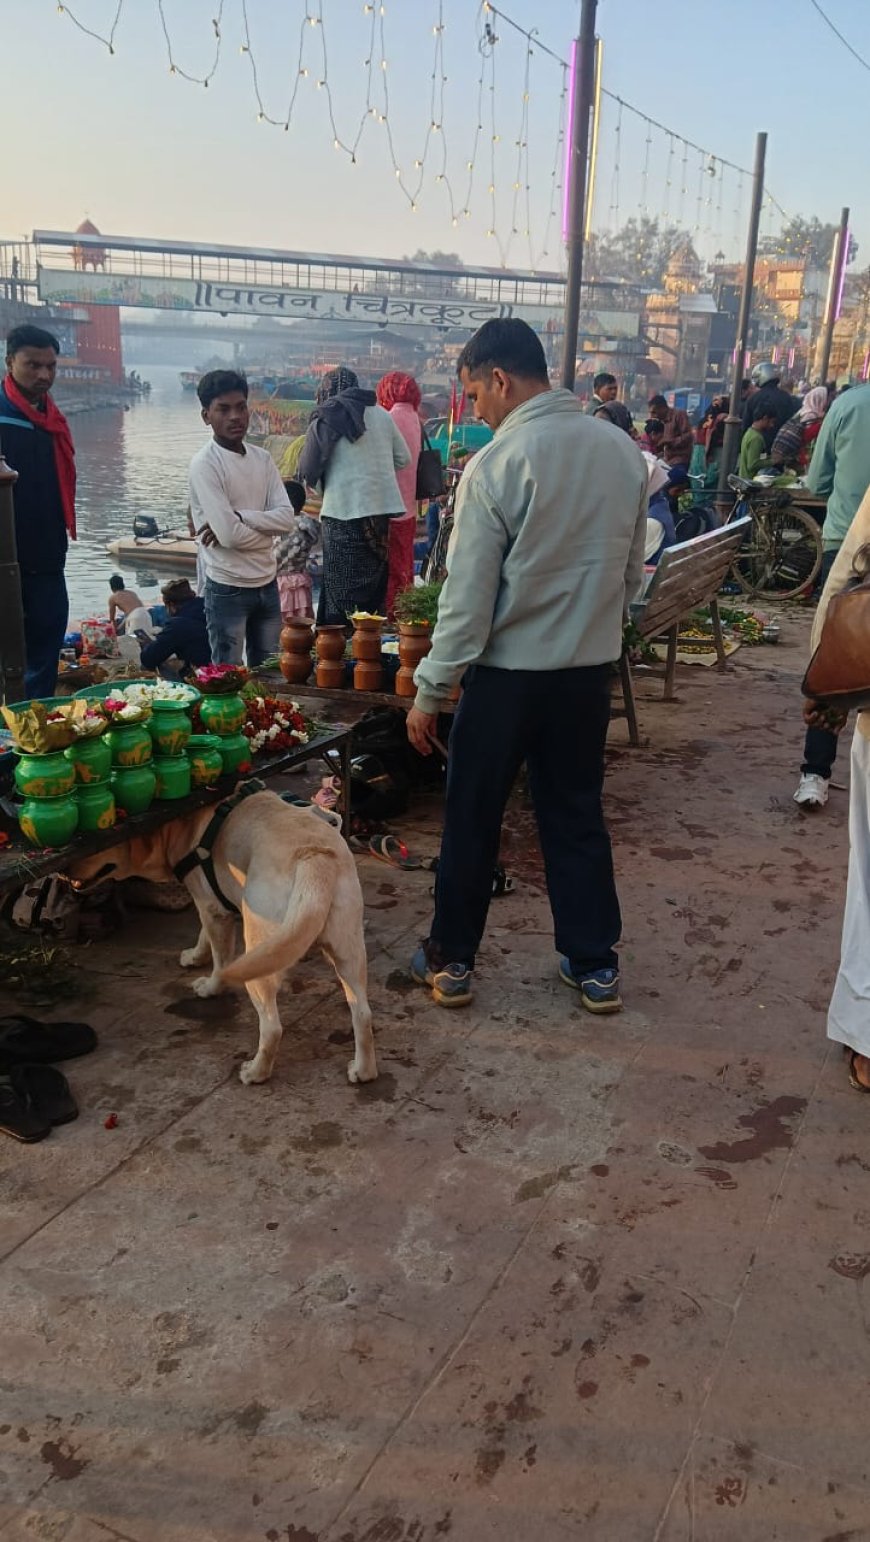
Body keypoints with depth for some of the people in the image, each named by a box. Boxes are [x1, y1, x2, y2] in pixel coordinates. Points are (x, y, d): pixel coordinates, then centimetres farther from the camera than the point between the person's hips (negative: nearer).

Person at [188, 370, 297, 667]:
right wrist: (266, 530, -4)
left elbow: (286, 518, -5)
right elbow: (228, 534, -20)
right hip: (228, 589, -6)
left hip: (267, 584, 6)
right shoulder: (204, 463, -13)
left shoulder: (263, 458, 6)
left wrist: (239, 516, -16)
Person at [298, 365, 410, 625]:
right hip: (382, 507, 5)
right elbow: (404, 459, 12)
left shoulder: (326, 419, -4)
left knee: (343, 590, 2)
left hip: (344, 511, -4)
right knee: (374, 583, 15)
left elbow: (308, 472, -4)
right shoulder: (381, 414, 8)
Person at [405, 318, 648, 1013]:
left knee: (472, 820, 10)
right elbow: (631, 571, 10)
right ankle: (595, 966, 24)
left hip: (508, 671, -5)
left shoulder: (496, 465, -16)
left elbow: (467, 597, -15)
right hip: (591, 669, 5)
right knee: (577, 816, 16)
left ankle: (452, 960, 24)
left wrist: (430, 691, -7)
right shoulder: (623, 451, 1)